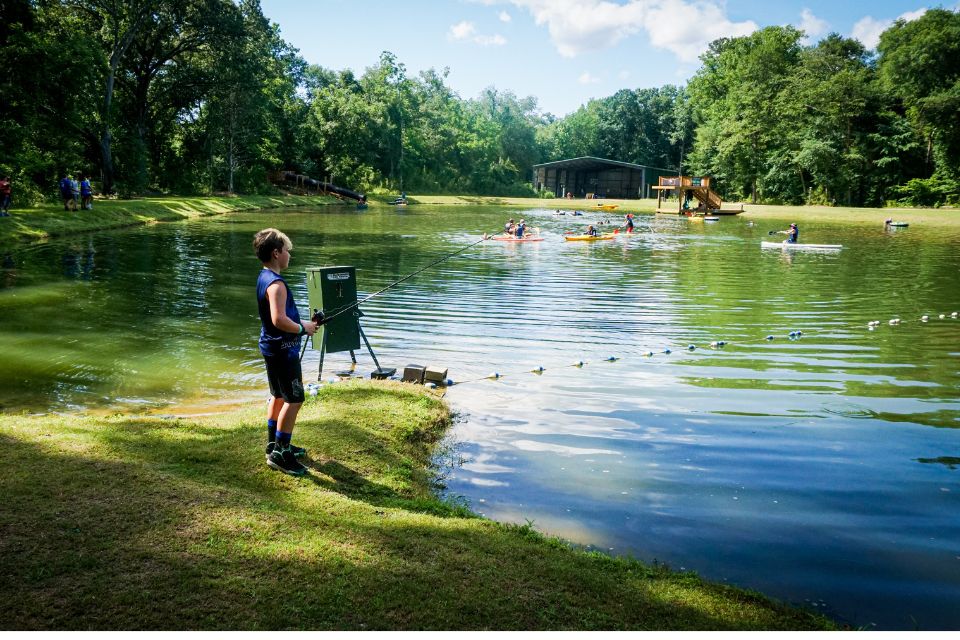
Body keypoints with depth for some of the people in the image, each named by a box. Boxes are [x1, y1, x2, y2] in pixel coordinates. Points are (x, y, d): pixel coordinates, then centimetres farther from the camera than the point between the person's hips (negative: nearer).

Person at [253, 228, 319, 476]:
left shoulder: (264, 277, 10)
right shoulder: (276, 283, -22)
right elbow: (279, 319, -32)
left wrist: (301, 322, 12)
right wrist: (302, 328, -17)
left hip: (271, 347, 10)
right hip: (283, 348, -10)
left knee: (279, 396, 20)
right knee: (294, 399, -4)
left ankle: (274, 444, 31)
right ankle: (280, 454, 0)